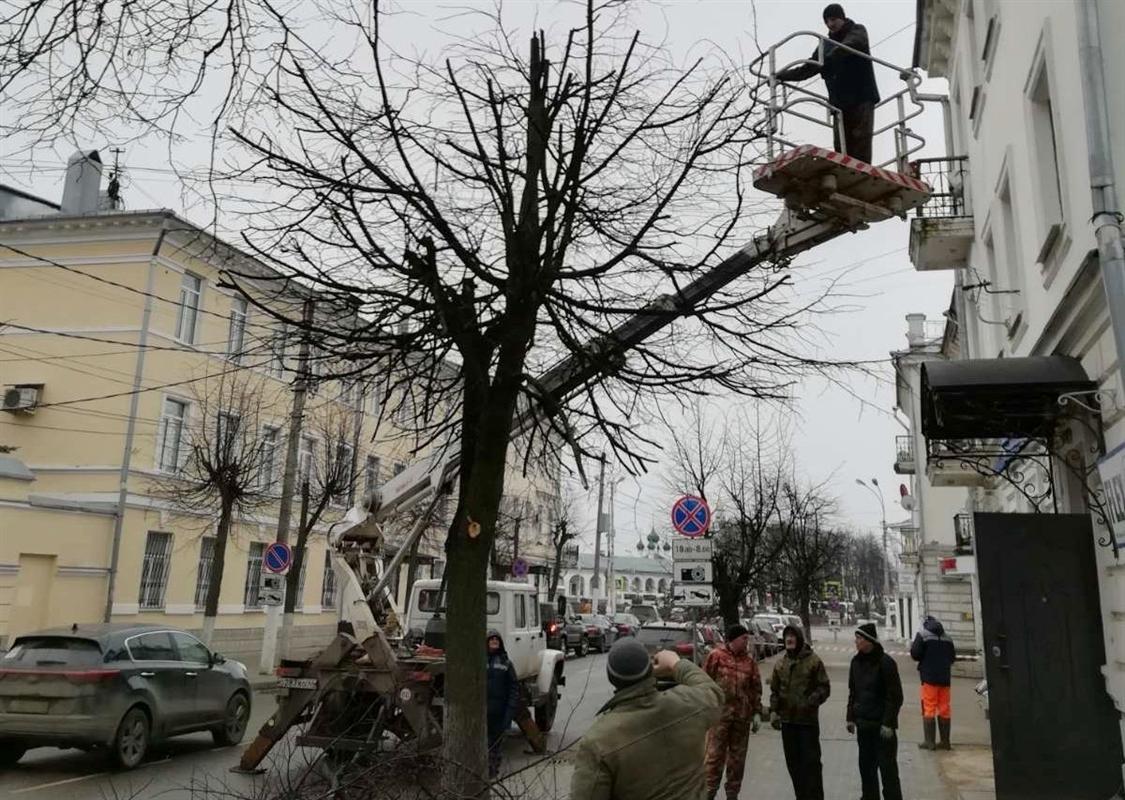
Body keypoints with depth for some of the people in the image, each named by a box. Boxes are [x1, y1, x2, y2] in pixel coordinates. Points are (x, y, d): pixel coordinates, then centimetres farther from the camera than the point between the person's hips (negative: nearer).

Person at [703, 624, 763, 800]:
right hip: (719, 713, -4)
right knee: (715, 755, -1)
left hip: (742, 715, 4)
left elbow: (756, 688, 9)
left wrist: (757, 712, 5)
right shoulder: (716, 655, -5)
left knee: (737, 758, 12)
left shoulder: (749, 659, 6)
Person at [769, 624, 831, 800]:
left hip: (808, 720, -5)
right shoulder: (781, 664, 9)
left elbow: (824, 688, -6)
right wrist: (773, 710, 2)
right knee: (793, 762, 11)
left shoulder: (813, 660, -5)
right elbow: (774, 690, 14)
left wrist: (810, 702, -20)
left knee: (811, 761, -2)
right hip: (787, 720, 5)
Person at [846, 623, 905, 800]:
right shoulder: (856, 661, 6)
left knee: (887, 767, -1)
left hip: (882, 725, -6)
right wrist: (851, 717, 11)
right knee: (866, 766, 14)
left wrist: (888, 723, -17)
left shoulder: (885, 662, -14)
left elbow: (895, 696, -14)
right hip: (863, 724, 7)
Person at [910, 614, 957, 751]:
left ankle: (930, 741, -3)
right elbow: (953, 657, 13)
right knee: (944, 709, 11)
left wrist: (912, 646, 8)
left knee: (929, 709, -1)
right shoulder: (947, 638, 11)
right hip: (945, 678, 5)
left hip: (929, 678, -5)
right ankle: (945, 741, 15)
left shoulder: (922, 635, -5)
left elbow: (915, 654, -12)